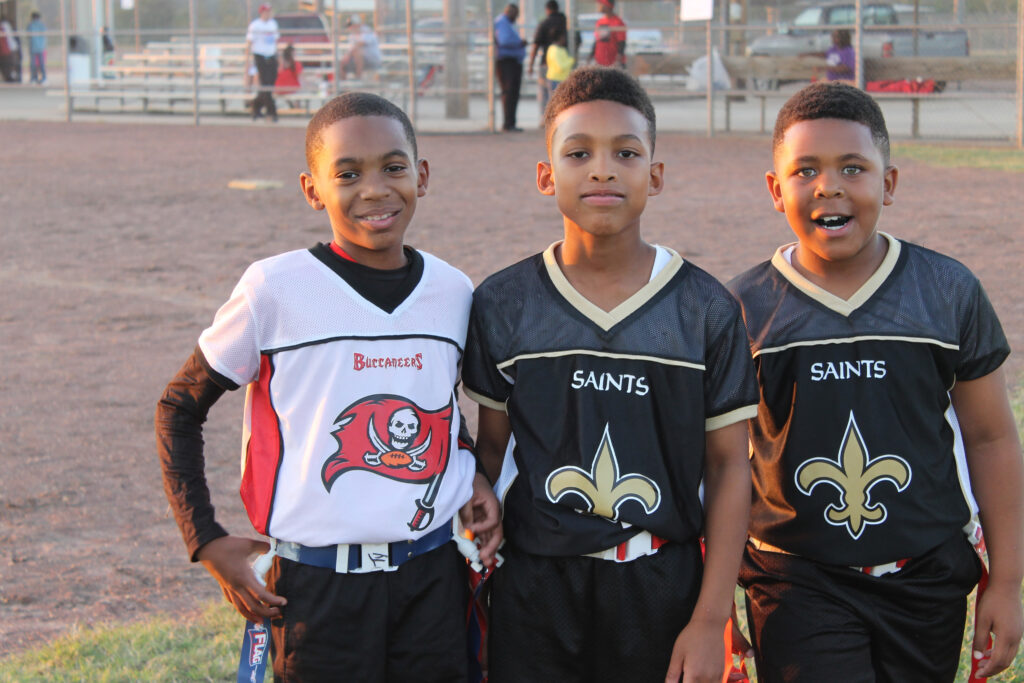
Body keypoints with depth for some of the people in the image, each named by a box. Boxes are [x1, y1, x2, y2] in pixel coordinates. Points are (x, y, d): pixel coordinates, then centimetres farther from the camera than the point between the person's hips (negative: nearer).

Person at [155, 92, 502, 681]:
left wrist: (474, 474, 4)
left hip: (435, 575, 4)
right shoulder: (276, 289, -9)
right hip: (317, 584, -3)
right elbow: (179, 408, 1)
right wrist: (206, 540, -6)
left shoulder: (452, 291, 4)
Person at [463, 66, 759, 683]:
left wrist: (710, 619, -5)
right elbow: (492, 446, 7)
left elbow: (729, 464, -2)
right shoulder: (503, 306, -1)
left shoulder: (706, 310, -4)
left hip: (661, 585, 0)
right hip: (534, 584, 1)